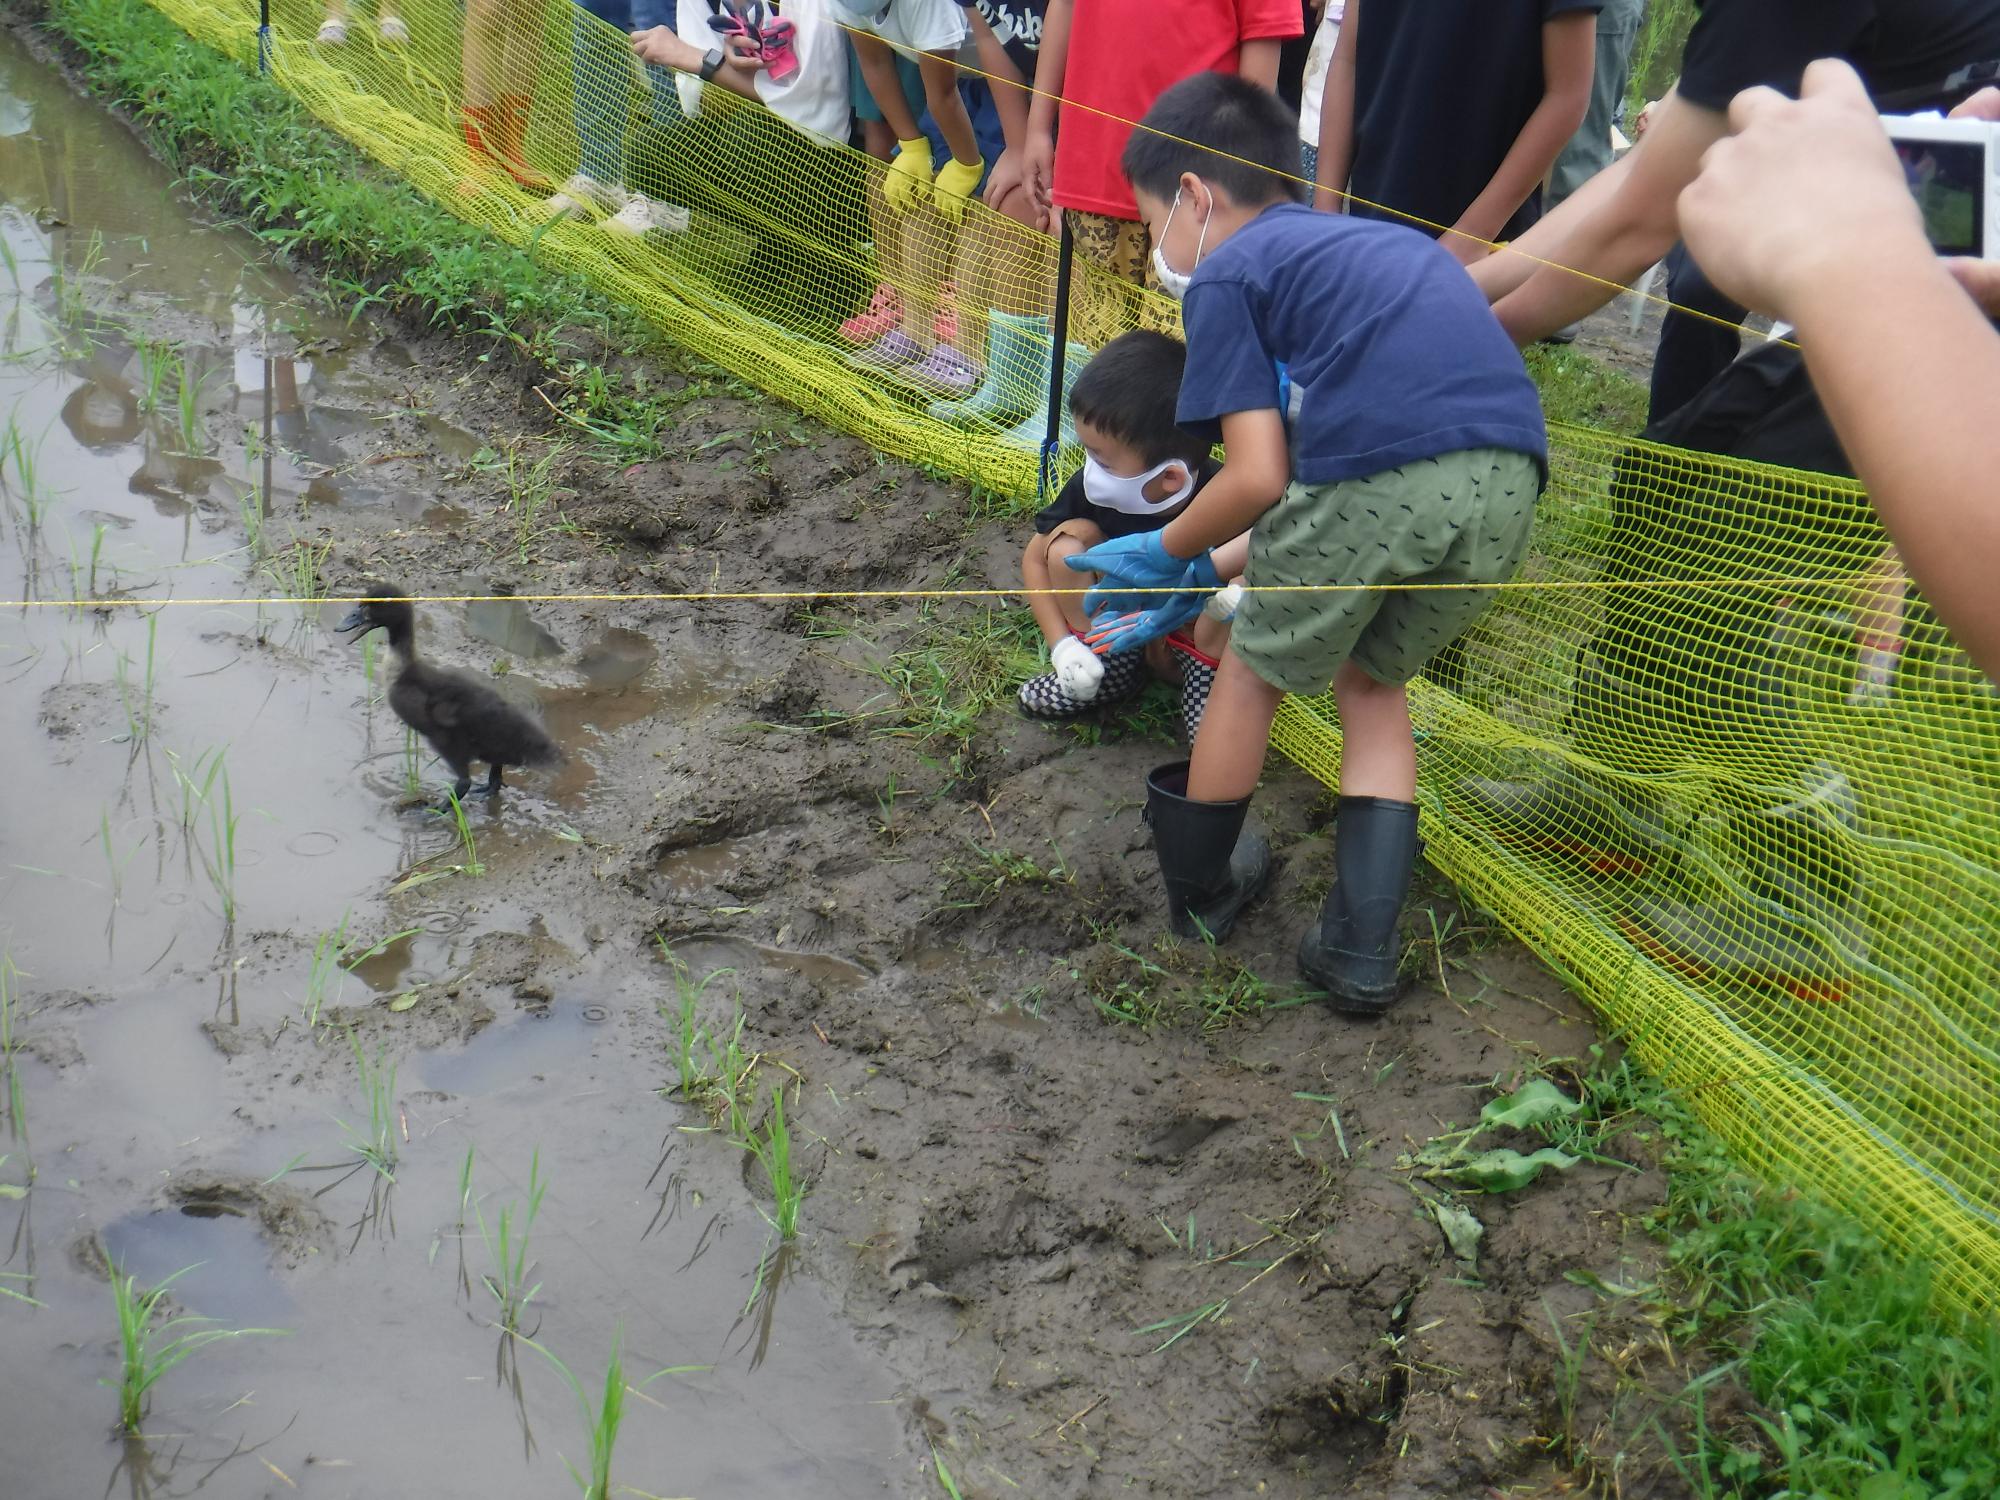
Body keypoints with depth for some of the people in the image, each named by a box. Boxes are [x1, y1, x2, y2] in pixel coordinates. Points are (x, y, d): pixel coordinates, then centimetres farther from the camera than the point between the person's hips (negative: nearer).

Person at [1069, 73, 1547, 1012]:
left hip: (1381, 473, -6)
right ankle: (1361, 952, 24)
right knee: (1371, 681, 28)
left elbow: (1258, 478, 2)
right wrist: (1206, 578, 43)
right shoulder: (1372, 243, 36)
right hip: (1508, 481, 6)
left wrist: (1171, 552, 22)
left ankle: (1198, 891, 41)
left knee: (1255, 672, 21)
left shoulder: (1227, 273, 13)